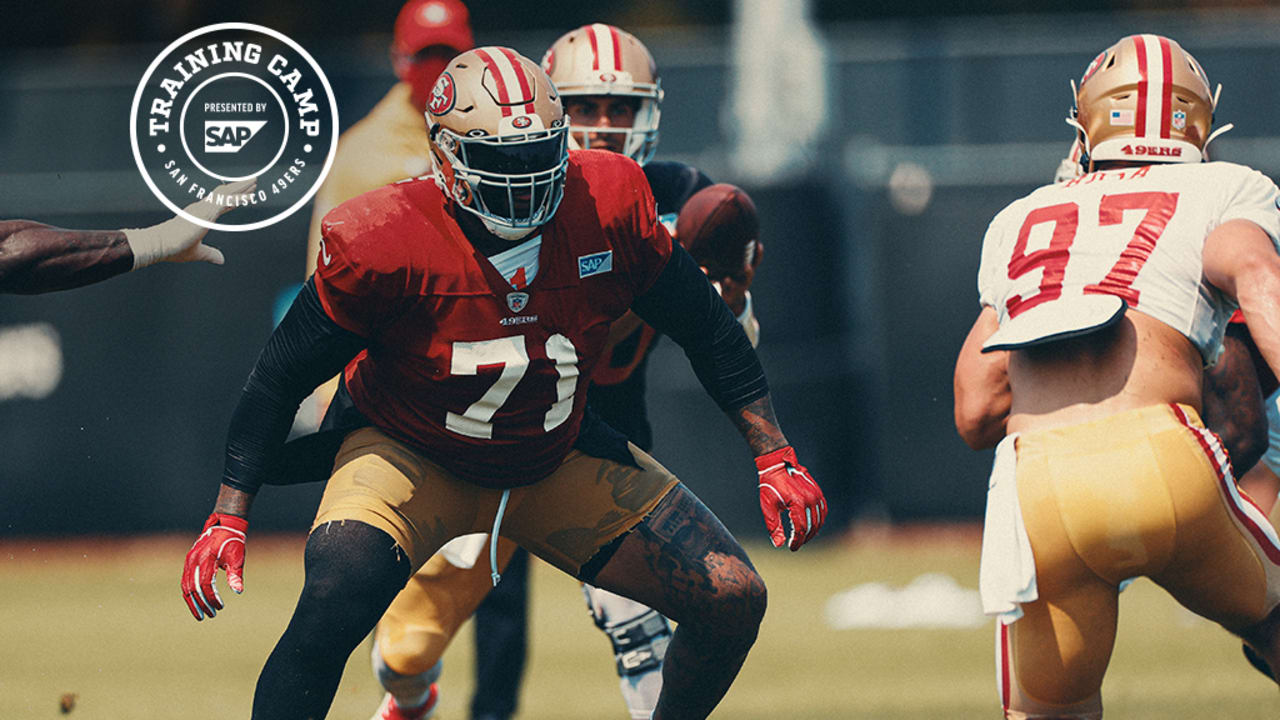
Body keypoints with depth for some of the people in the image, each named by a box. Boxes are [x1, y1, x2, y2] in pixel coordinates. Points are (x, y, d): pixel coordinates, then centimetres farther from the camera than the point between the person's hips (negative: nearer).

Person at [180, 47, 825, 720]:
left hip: (557, 456, 4)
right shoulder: (384, 243, -26)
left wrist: (774, 457, 0)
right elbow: (280, 378, -13)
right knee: (336, 599, -34)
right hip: (408, 455, -4)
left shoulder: (608, 205, -17)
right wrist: (228, 517, -16)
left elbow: (707, 330, -2)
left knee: (732, 601, -5)